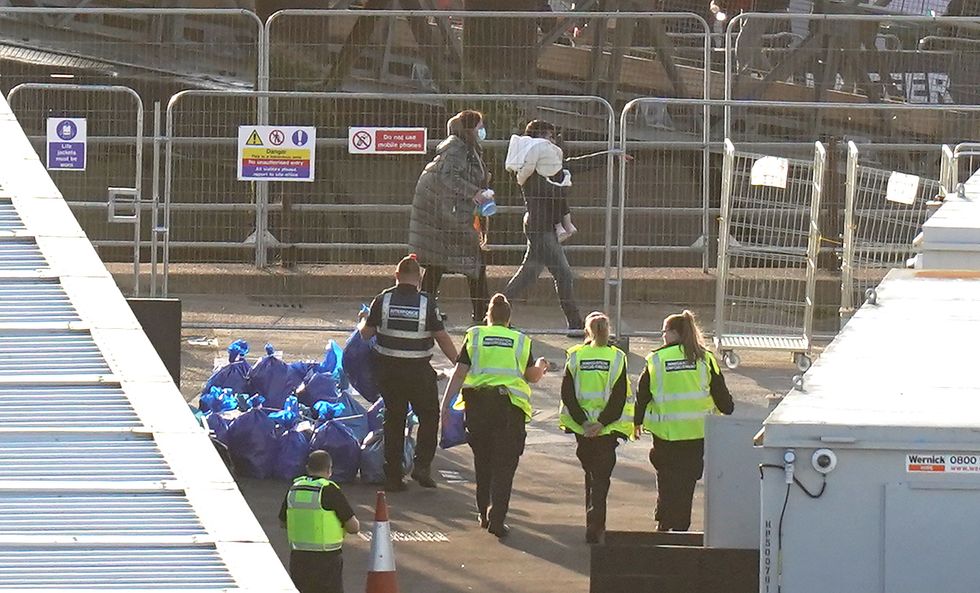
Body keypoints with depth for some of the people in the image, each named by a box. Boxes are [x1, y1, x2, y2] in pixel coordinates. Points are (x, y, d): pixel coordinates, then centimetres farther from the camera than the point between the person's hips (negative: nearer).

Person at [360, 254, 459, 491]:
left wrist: (362, 322, 26)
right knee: (429, 416, 14)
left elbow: (366, 333, 3)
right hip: (418, 370, -2)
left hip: (388, 368, 2)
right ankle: (422, 464, 0)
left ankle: (393, 476, 14)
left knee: (393, 418, 13)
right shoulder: (427, 303, -10)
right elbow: (442, 338, -7)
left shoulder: (383, 300, -5)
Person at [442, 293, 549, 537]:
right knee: (504, 465, 0)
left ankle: (485, 514, 23)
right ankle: (497, 519, -11)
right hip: (510, 406, -1)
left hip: (478, 403, 1)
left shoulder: (474, 336, 6)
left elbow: (459, 373, -1)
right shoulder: (521, 341, 7)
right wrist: (541, 367, 37)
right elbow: (532, 376, 14)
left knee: (483, 461, 17)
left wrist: (445, 404, -2)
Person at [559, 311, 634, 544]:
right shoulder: (617, 358, -5)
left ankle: (595, 523, 29)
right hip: (607, 428, -2)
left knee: (591, 474, 20)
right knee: (601, 477, -1)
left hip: (582, 427, 2)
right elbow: (620, 396, -11)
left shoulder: (575, 357, -1)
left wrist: (583, 421, -8)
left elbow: (567, 394, -6)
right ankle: (594, 526, -13)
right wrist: (602, 422, -11)